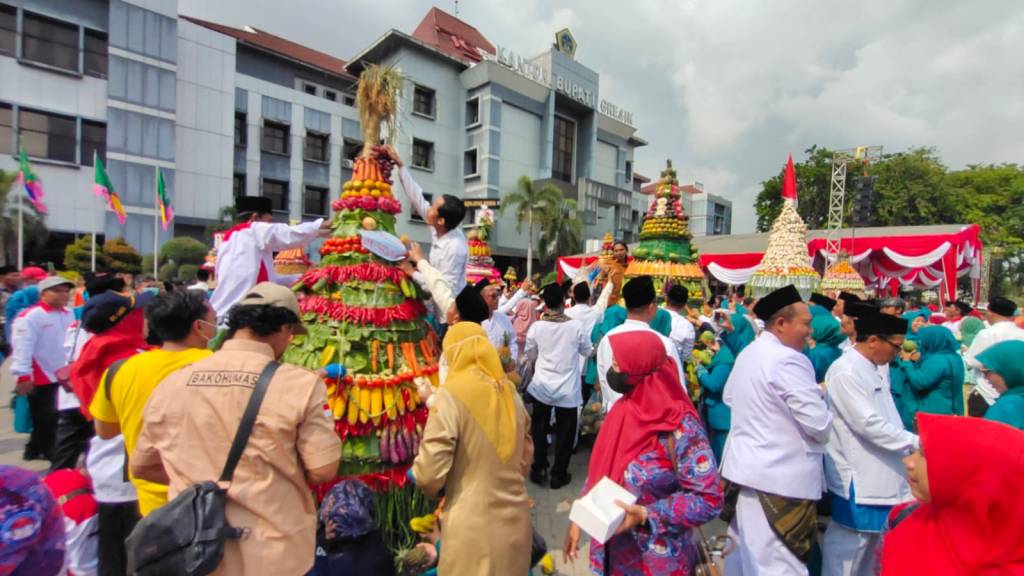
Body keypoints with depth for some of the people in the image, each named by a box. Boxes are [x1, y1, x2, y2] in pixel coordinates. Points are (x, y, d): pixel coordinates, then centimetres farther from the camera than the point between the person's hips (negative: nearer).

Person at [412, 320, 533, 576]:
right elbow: (525, 458, 10)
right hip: (516, 519, 5)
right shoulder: (510, 392, 1)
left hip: (474, 526, -5)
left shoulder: (451, 394, -16)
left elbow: (430, 473, -16)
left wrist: (431, 488, 5)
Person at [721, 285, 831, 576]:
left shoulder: (746, 354, 7)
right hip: (779, 477, -9)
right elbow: (819, 424, -19)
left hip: (743, 466, 9)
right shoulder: (789, 360, -20)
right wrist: (819, 396, 1)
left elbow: (729, 397, 21)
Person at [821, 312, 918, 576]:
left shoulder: (872, 370, 10)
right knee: (849, 544, 3)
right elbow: (868, 423, -22)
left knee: (871, 540, 21)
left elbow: (884, 417, 14)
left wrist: (909, 442, 8)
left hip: (877, 473, 9)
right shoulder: (845, 372, -20)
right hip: (858, 477, -9)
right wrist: (916, 442, -15)